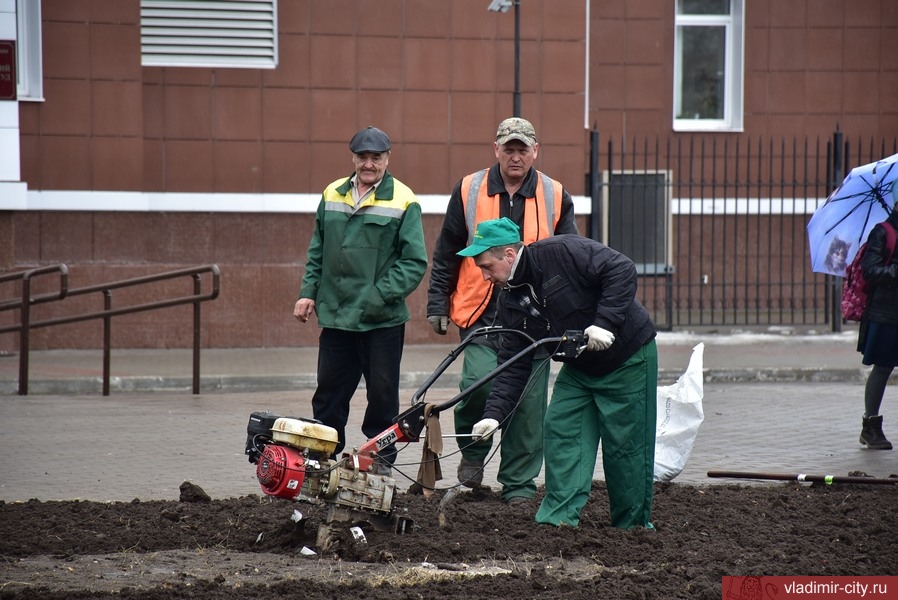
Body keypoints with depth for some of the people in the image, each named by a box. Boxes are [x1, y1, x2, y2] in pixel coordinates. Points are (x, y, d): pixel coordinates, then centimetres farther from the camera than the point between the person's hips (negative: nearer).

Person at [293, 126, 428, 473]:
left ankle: (381, 458, 18)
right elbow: (317, 252, 18)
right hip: (335, 315, 4)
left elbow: (414, 262, -8)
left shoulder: (402, 202, -5)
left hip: (383, 320, -4)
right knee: (329, 392, 10)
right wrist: (309, 292, 9)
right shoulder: (333, 196, 9)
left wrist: (381, 295, -16)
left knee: (382, 393, 5)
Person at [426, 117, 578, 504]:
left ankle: (519, 483, 12)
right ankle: (472, 451, 10)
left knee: (528, 401, 1)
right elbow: (446, 254, 10)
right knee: (479, 382, -18)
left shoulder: (556, 198, 6)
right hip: (482, 313, -1)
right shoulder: (469, 192, 5)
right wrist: (438, 305, 5)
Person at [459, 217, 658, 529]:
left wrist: (605, 323, -33)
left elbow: (621, 270, -27)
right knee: (560, 432, -4)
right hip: (579, 368, 7)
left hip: (629, 359, -7)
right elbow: (513, 366, 0)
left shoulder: (562, 252, -23)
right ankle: (559, 516, -3)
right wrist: (494, 413, -12)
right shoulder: (510, 302, 0)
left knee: (625, 442, -3)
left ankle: (634, 524, 10)